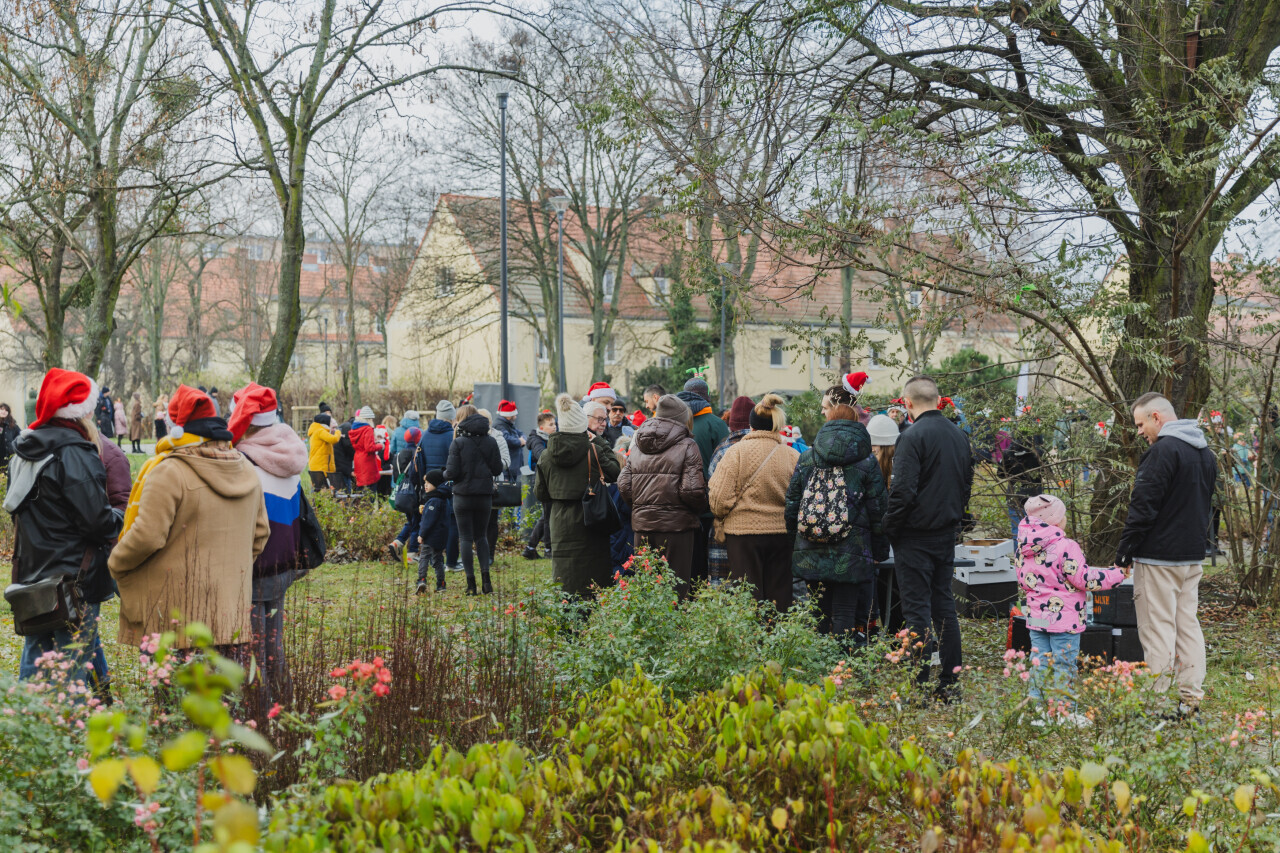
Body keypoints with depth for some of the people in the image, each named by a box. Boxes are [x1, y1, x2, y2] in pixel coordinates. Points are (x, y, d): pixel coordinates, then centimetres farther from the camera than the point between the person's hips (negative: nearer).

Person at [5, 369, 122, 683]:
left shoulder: (24, 451, 11)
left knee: (33, 662, 16)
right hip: (72, 578, -8)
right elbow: (96, 519, -20)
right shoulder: (74, 453, -17)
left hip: (30, 575, 9)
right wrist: (119, 519, 1)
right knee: (72, 669, -3)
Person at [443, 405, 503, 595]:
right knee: (481, 536, 17)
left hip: (463, 496, -3)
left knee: (466, 538, 5)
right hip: (484, 495, 3)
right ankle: (485, 576, 2)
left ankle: (471, 583, 3)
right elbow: (498, 469, 2)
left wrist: (445, 474, 9)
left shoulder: (458, 443, -10)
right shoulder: (490, 441, 1)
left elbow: (452, 472, -13)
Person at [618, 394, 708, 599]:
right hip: (676, 523, -5)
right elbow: (692, 490, -14)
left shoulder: (637, 445, 10)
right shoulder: (687, 446, -7)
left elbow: (624, 485, 7)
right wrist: (702, 508, 6)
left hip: (642, 522, 5)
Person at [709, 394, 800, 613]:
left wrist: (721, 517, 11)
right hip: (781, 533, 2)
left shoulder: (737, 451, -8)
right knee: (779, 596, 10)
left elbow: (720, 496, -9)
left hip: (743, 531, -2)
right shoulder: (793, 456, -1)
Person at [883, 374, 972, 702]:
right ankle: (950, 684, 16)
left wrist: (890, 528, -8)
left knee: (917, 610, -3)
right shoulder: (959, 435, 9)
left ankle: (920, 687, -1)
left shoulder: (913, 436, -16)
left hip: (915, 536, -7)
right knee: (944, 606, 13)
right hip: (947, 534, 7)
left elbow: (903, 490, -20)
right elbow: (966, 485, 16)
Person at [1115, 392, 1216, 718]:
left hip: (1158, 557, -9)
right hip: (1193, 556, 9)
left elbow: (1144, 506, -18)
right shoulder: (1206, 453, 14)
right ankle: (1191, 699, 13)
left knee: (1158, 630, -4)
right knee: (1188, 626, 11)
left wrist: (1124, 551, -11)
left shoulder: (1163, 450, -15)